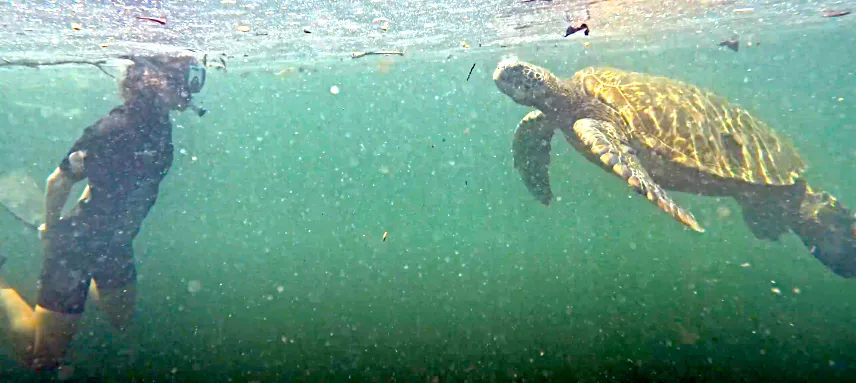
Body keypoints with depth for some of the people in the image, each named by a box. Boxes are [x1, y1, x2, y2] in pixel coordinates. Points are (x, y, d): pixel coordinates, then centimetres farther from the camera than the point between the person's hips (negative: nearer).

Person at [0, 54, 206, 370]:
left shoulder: (159, 125, -3)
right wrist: (50, 230, -2)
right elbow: (58, 182, -17)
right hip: (76, 245, -8)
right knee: (42, 359, 7)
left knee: (121, 321, 27)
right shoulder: (115, 128, -28)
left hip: (113, 244, 8)